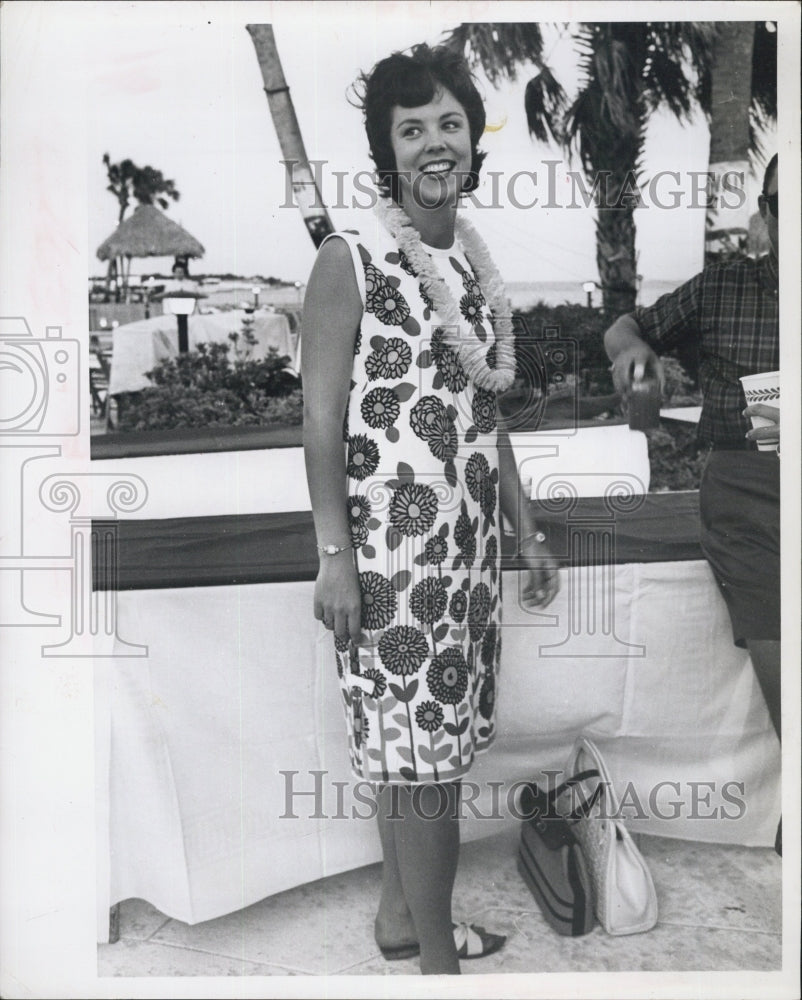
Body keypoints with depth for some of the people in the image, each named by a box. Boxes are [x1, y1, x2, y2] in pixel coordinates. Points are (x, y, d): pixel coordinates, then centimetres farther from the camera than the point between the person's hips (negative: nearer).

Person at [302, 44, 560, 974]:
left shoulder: (475, 265, 12)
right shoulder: (349, 261, -8)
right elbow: (321, 420, -11)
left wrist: (526, 533, 15)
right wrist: (334, 556, -15)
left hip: (467, 544, 7)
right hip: (390, 549, -7)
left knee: (415, 748, 16)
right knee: (423, 757, 0)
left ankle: (399, 914, 34)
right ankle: (437, 957, 17)